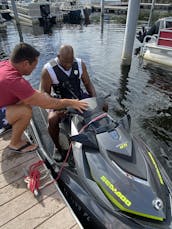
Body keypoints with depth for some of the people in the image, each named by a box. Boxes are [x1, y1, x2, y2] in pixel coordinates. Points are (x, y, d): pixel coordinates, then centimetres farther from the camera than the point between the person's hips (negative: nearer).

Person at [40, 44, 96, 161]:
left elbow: (88, 83, 3)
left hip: (80, 97, 4)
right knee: (52, 119, -33)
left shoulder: (80, 64, -5)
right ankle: (58, 147, -5)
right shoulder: (48, 70, -16)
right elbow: (45, 93, -13)